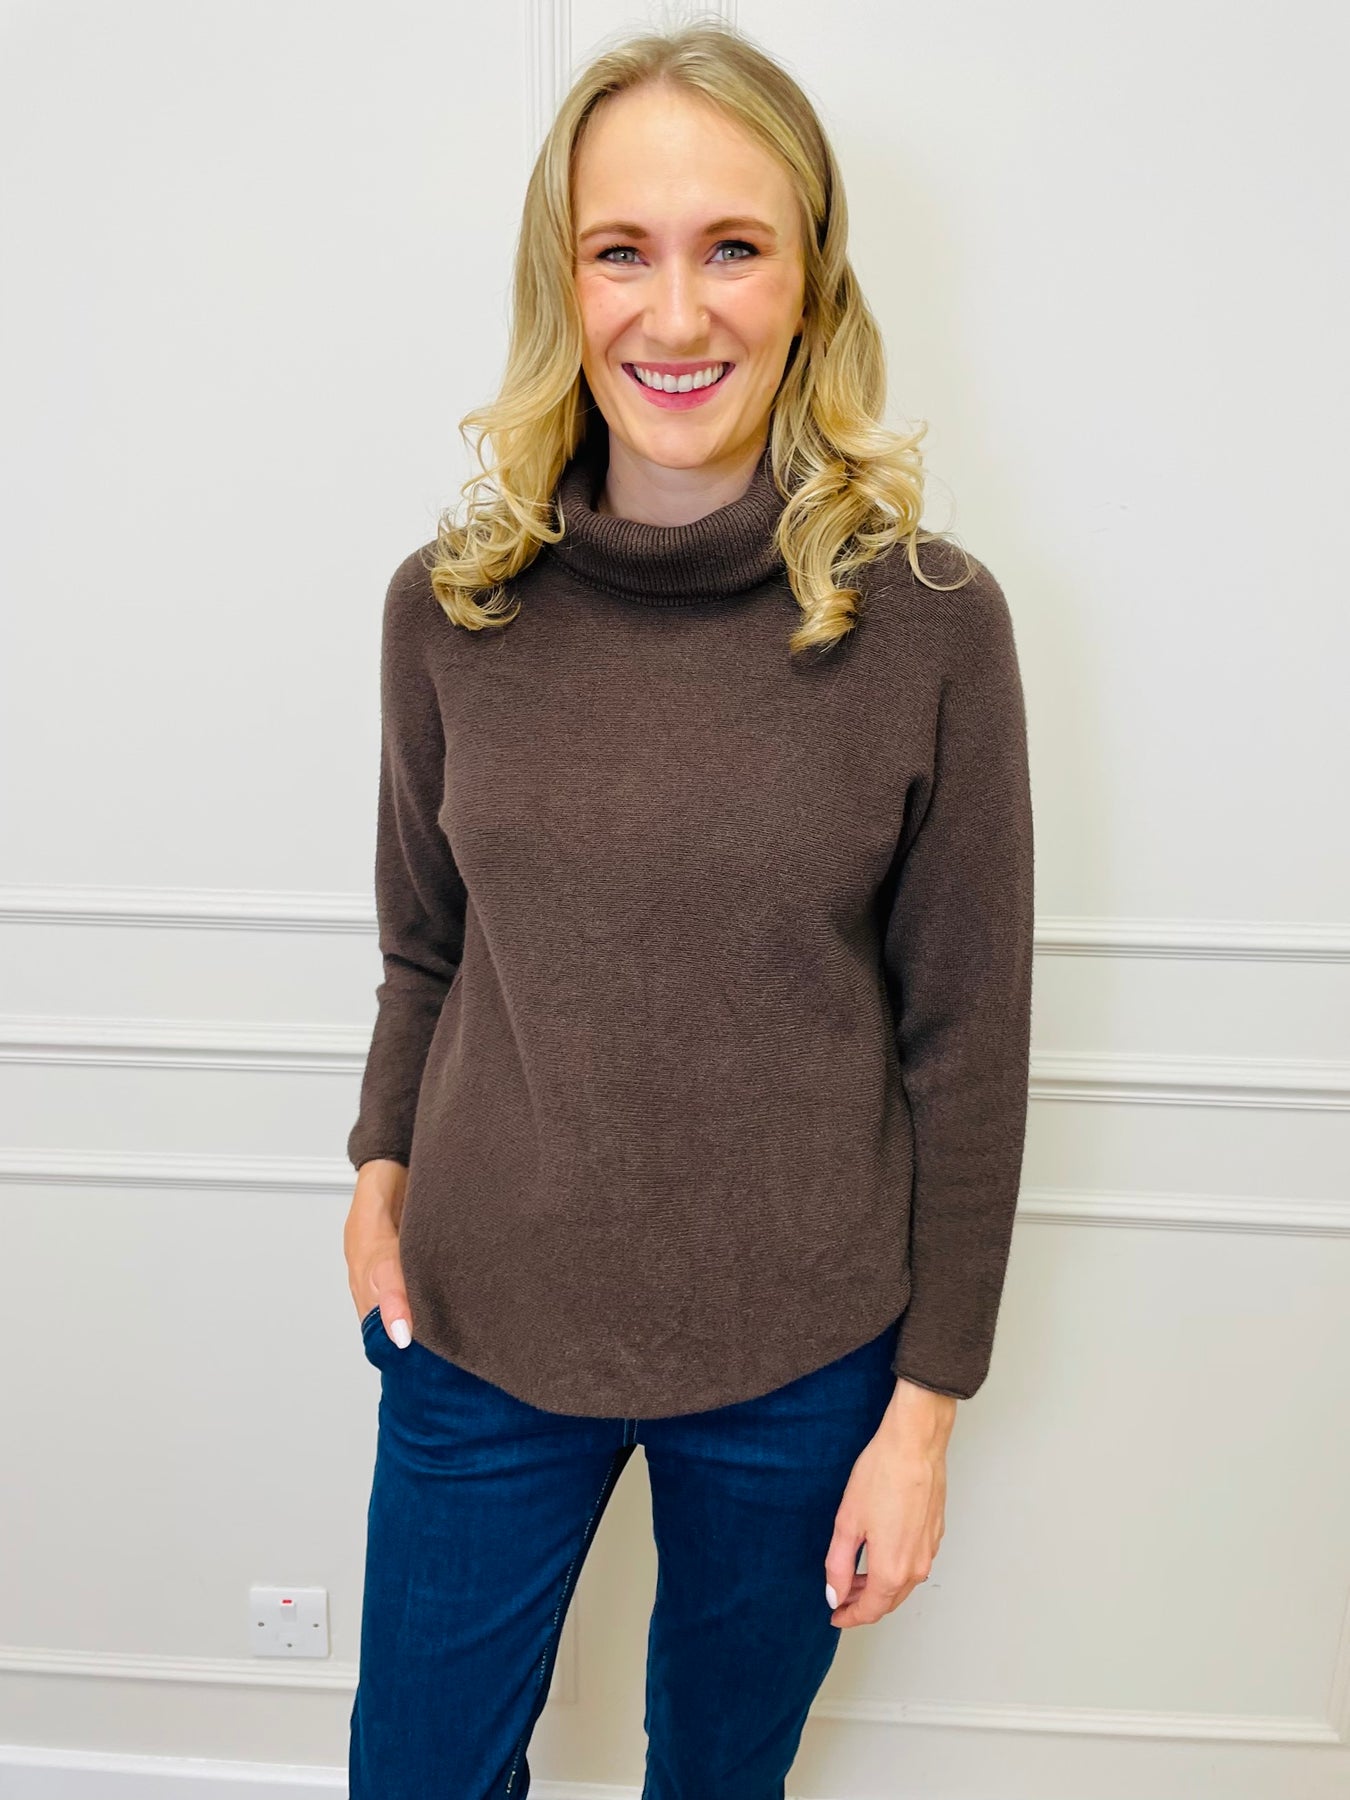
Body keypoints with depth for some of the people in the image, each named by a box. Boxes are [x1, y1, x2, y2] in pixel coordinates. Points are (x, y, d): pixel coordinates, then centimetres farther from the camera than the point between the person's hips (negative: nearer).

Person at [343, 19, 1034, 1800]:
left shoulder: (931, 620, -13)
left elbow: (966, 1040, -7)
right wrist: (383, 1155, -9)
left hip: (802, 1356, -1)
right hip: (480, 1326, 2)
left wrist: (927, 1400, -4)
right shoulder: (450, 604, -6)